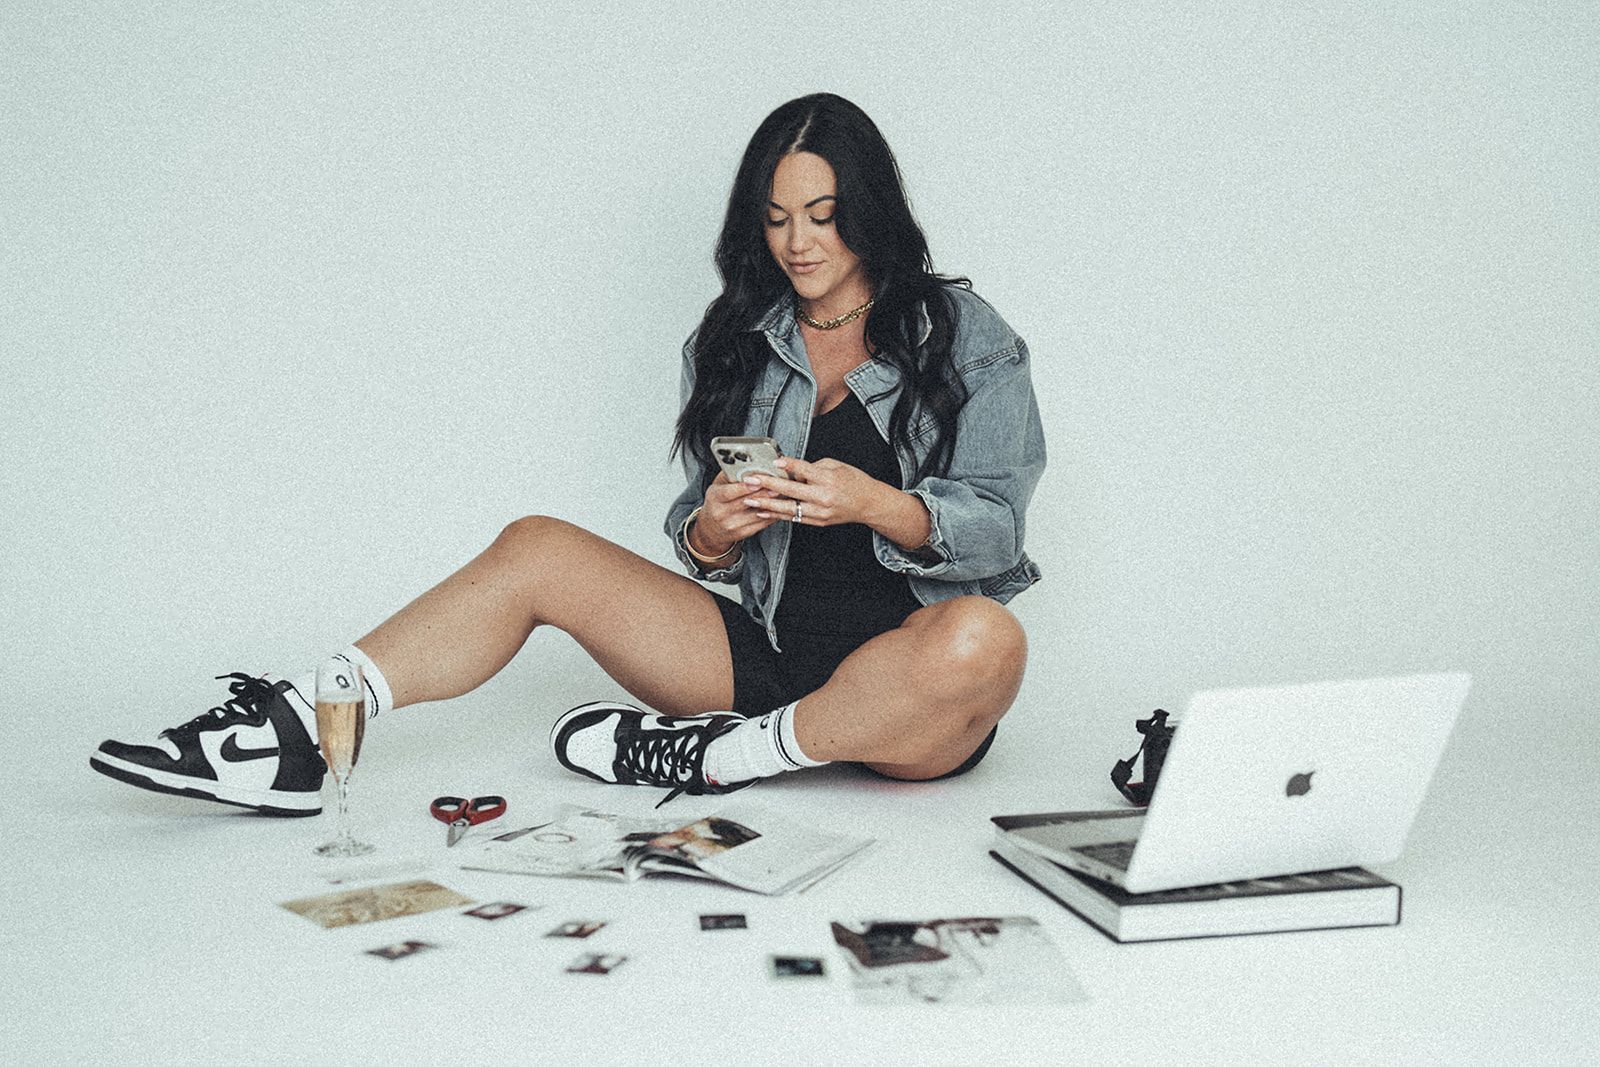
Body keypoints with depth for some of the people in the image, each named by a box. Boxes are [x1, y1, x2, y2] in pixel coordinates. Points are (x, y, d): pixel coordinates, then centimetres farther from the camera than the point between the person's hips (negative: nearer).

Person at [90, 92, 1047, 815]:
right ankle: (295, 734, -19)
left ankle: (717, 755, -24)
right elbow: (704, 554, 10)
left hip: (903, 676, -3)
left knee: (986, 640, -39)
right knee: (539, 548, -12)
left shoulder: (967, 337, 2)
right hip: (764, 650, 3)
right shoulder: (736, 344, 12)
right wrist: (713, 530, -15)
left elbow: (995, 527, -6)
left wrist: (873, 502, -25)